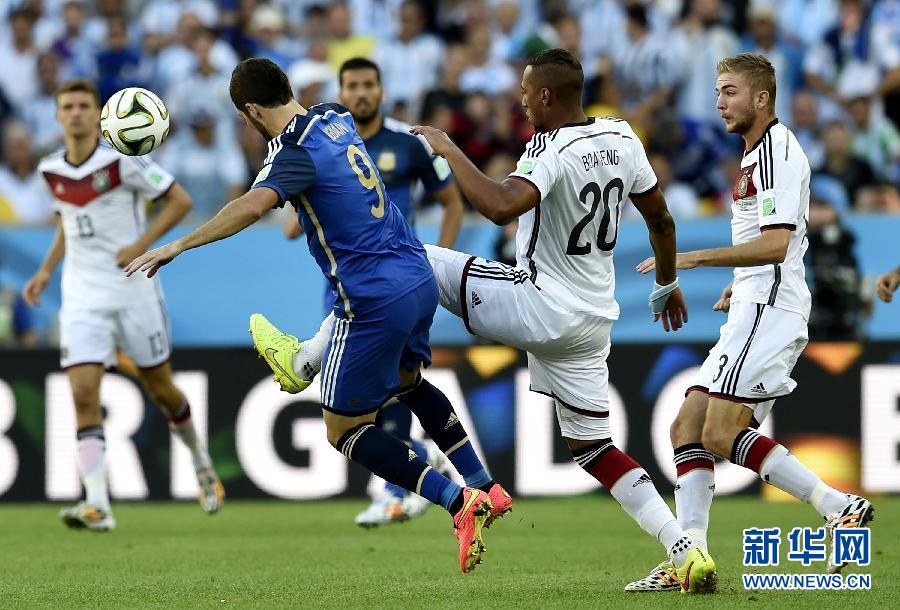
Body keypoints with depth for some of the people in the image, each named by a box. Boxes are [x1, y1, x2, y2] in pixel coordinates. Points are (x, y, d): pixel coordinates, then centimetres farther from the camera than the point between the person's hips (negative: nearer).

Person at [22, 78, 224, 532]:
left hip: (134, 292, -3)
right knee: (84, 395, -13)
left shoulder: (122, 161, -11)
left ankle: (201, 464, 38)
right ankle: (97, 506, -17)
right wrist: (46, 270, 11)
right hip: (82, 298, 3)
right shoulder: (52, 170, 4)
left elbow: (179, 200, -8)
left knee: (161, 390, 10)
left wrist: (141, 244, -17)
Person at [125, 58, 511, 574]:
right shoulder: (335, 117, 7)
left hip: (374, 303, -9)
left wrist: (176, 246, -37)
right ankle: (485, 487, 35)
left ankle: (458, 501, -9)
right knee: (407, 380, 34)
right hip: (420, 280, 9)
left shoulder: (297, 152, -17)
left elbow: (253, 206, -37)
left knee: (343, 429, 3)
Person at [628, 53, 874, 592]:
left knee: (722, 434, -18)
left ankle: (841, 507, -15)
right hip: (753, 310, 11)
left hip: (769, 308, -11)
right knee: (688, 429, 2)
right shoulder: (758, 152, 23)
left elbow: (775, 244, -21)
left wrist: (696, 258, -20)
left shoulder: (779, 149, -10)